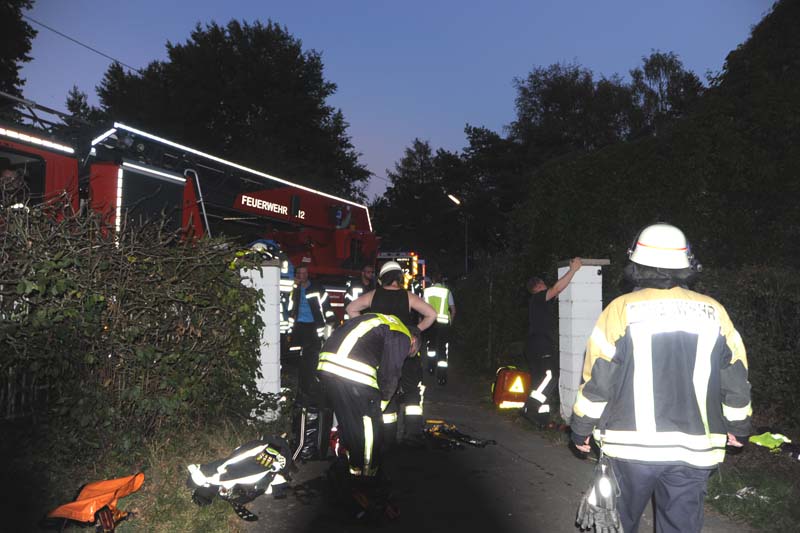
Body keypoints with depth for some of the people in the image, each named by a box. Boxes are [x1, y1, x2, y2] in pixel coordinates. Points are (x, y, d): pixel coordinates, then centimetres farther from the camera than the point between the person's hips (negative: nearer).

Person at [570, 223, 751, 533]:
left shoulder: (621, 310, -9)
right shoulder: (715, 313, 0)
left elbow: (597, 379, -8)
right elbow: (736, 381, 7)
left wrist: (581, 429, 5)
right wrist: (738, 426, 24)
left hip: (630, 447, -2)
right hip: (692, 451, 2)